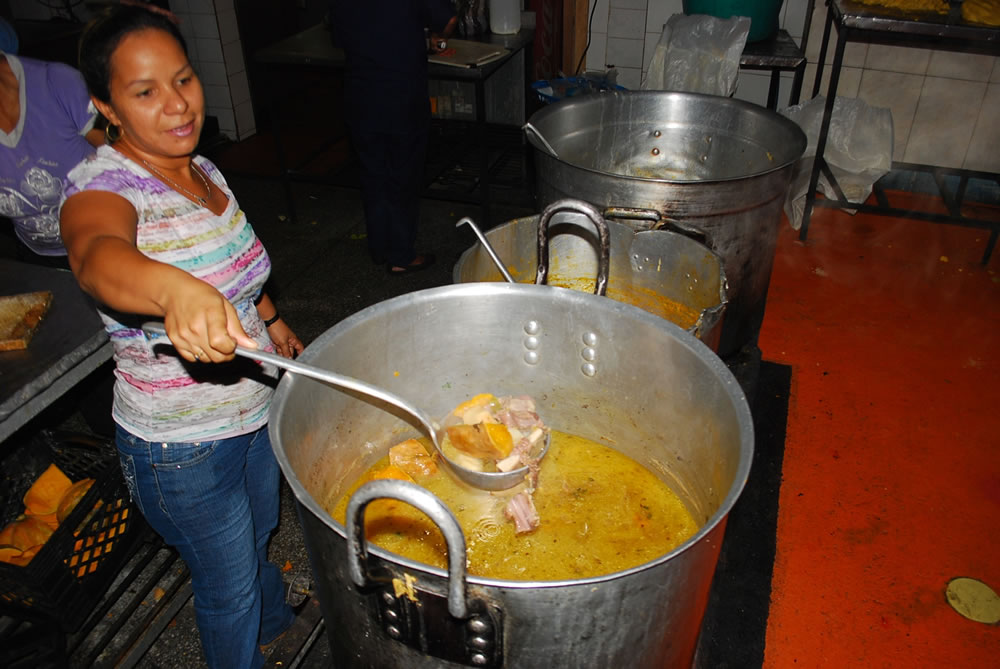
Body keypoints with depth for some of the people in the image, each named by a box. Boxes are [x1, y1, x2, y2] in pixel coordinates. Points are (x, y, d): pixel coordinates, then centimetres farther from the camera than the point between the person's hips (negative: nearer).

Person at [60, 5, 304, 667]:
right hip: (183, 448, -8)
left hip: (257, 407, 8)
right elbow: (98, 256, -51)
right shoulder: (104, 186, -26)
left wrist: (271, 319, 25)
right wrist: (178, 292, -70)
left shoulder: (204, 171, -2)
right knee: (229, 586, 14)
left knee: (259, 533, 33)